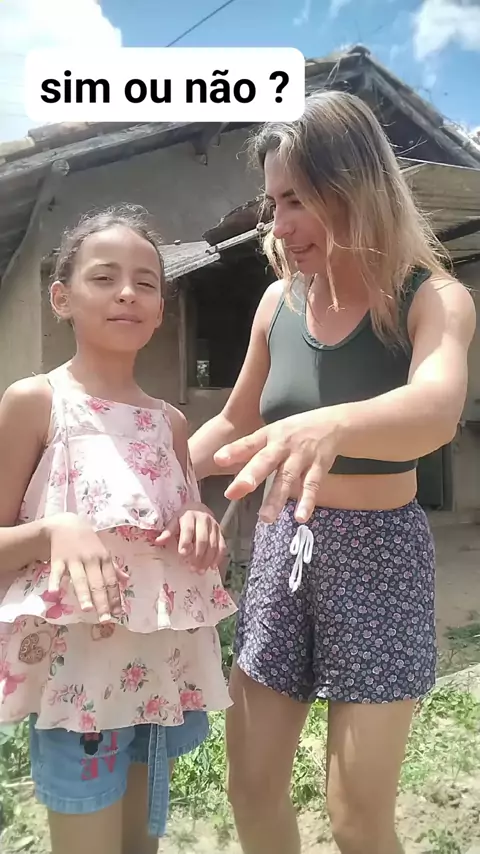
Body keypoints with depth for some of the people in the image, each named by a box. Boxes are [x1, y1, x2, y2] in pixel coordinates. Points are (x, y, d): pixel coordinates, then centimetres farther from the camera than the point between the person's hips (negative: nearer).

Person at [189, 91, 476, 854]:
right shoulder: (280, 301, 1)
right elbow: (236, 423, 13)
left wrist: (332, 426, -55)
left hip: (379, 552, -4)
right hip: (284, 543, 5)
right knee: (251, 786, 14)